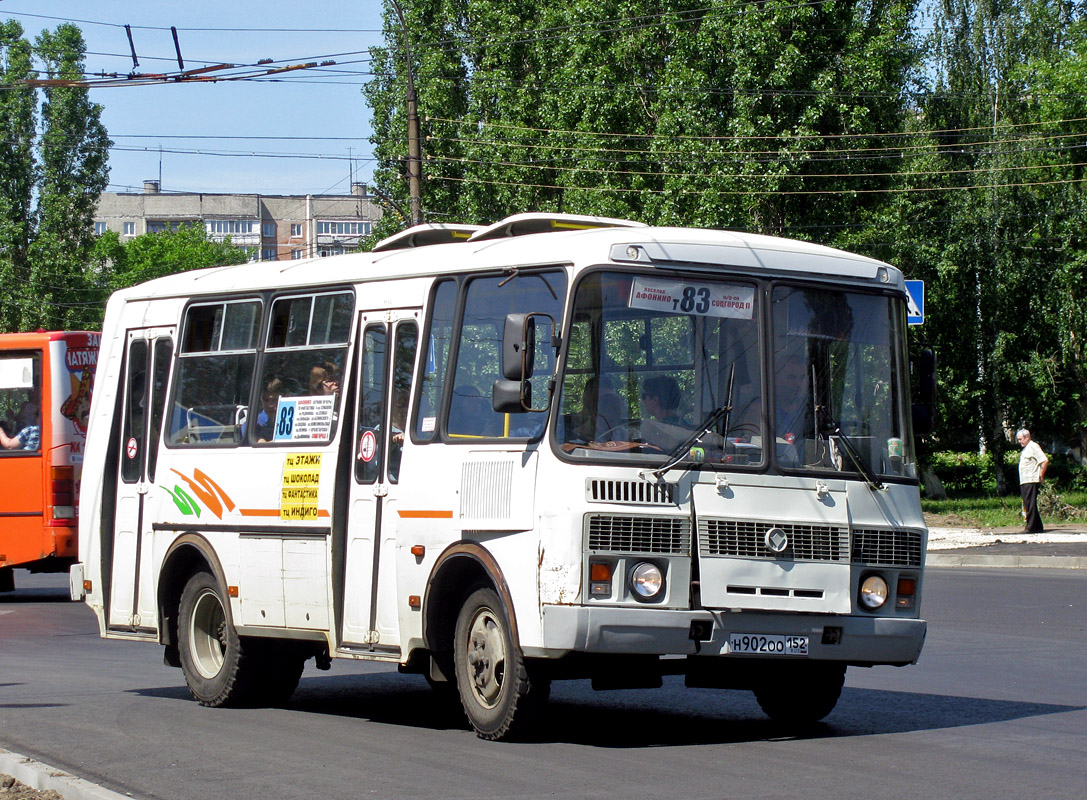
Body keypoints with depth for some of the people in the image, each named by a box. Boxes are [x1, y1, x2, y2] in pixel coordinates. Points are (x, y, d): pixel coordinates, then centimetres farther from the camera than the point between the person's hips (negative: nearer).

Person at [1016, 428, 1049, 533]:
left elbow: (1045, 461, -16)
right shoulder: (1025, 449, 21)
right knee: (1027, 504, 9)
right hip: (1024, 482, 10)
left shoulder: (1033, 447, -8)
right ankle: (1038, 527, 13)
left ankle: (1032, 527, -9)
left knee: (1030, 504, -10)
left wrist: (1040, 475, -13)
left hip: (1031, 481, -10)